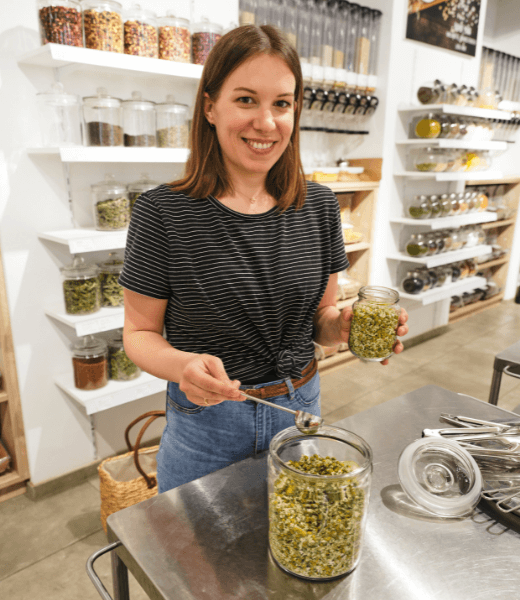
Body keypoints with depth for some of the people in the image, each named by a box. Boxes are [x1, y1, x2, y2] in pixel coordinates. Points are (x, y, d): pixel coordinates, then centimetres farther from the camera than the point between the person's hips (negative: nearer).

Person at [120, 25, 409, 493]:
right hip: (204, 423, -3)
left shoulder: (319, 207, -5)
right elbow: (140, 332, -8)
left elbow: (319, 318, 4)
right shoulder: (162, 213, -16)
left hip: (300, 408, 4)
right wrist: (180, 365, -29)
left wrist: (343, 326, -17)